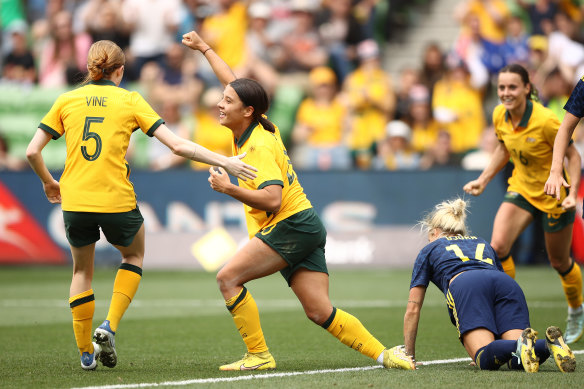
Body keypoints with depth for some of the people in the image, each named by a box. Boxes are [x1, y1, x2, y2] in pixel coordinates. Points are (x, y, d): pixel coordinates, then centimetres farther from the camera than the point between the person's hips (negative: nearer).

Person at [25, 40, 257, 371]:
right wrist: (224, 161, -1)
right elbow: (177, 145, -7)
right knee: (134, 255, 27)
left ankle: (86, 352, 23)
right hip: (116, 201, -2)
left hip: (75, 202, 2)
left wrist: (49, 182, 22)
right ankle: (110, 327, 9)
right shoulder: (130, 101, 0)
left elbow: (33, 151, 3)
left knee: (82, 270, 24)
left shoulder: (66, 101, 6)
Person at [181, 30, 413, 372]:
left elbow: (272, 200, -26)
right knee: (320, 312, 1)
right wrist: (204, 48, 32)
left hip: (291, 225, -9)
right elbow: (235, 84, 26)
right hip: (305, 227, 9)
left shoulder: (259, 146, -15)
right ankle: (383, 354, -2)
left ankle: (259, 355, -11)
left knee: (229, 277, -12)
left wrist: (228, 188, -25)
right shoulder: (257, 128, 10)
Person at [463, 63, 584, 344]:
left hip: (553, 195, -4)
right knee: (498, 247, -18)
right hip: (521, 189, 5)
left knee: (559, 262, 11)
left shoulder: (545, 121, -28)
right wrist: (483, 180, 5)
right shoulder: (500, 116, -10)